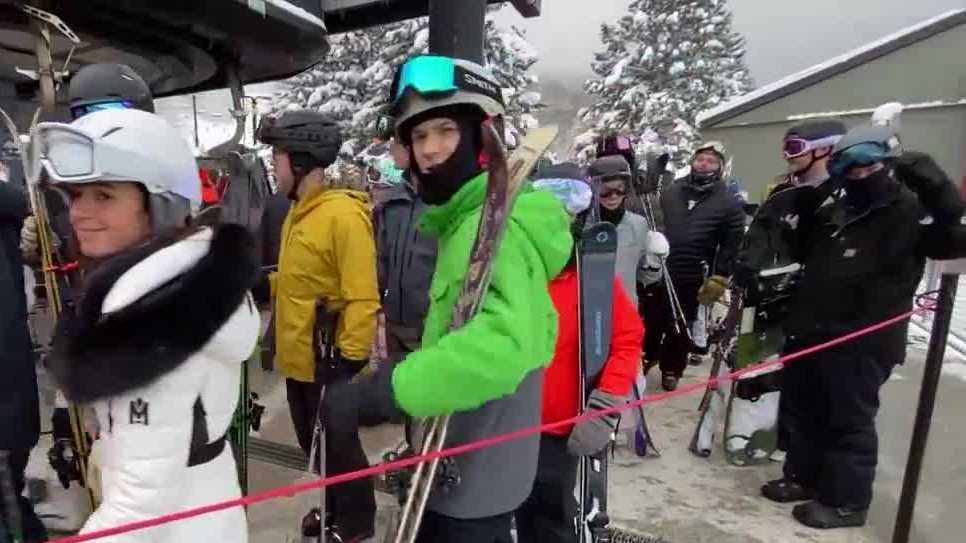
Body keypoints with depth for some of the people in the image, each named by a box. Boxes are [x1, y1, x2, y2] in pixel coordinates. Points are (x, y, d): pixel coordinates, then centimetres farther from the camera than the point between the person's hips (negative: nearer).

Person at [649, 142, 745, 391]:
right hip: (657, 273, 2)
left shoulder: (729, 203, -5)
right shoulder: (670, 191, 3)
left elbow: (731, 245, -7)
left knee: (679, 329, 13)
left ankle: (671, 370, 31)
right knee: (651, 323, 13)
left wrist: (718, 280, -11)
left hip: (691, 281, -2)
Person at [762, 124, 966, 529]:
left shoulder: (912, 213, -6)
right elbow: (803, 252, 27)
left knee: (849, 421, 5)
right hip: (810, 332, 8)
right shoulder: (835, 211, 14)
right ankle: (804, 477, 34)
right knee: (799, 409, 17)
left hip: (861, 343, -7)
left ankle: (846, 501, 21)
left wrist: (930, 182, -29)